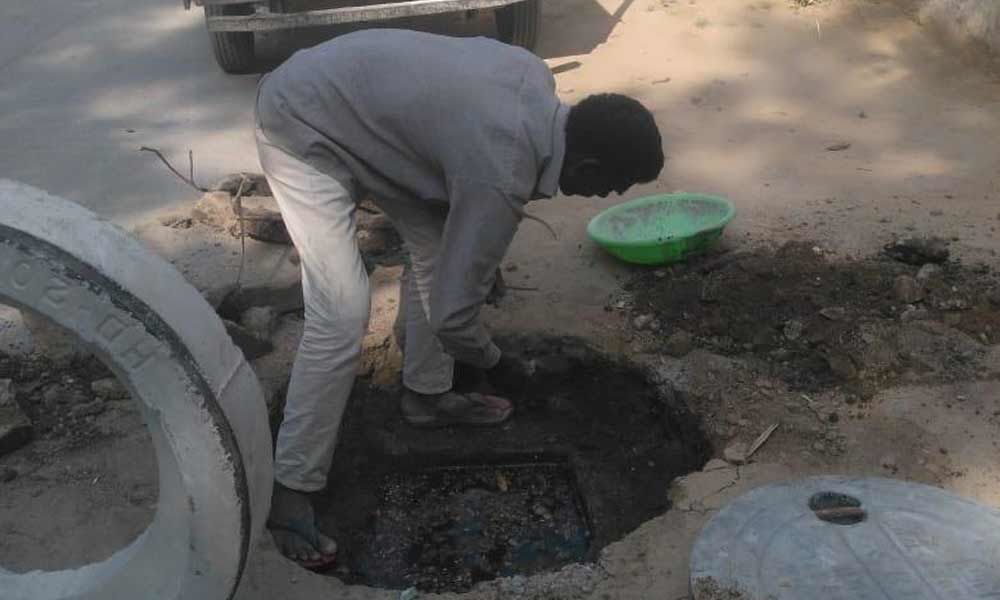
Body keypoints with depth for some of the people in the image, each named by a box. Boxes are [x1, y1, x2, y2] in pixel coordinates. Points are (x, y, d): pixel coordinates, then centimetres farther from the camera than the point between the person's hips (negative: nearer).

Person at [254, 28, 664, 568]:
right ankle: (288, 488, -2)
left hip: (354, 104, 10)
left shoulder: (536, 79, -4)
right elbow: (452, 313, -24)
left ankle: (425, 395, 29)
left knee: (437, 247, 12)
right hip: (301, 127, -10)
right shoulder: (502, 178, -29)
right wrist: (499, 364, -1)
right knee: (342, 317, -16)